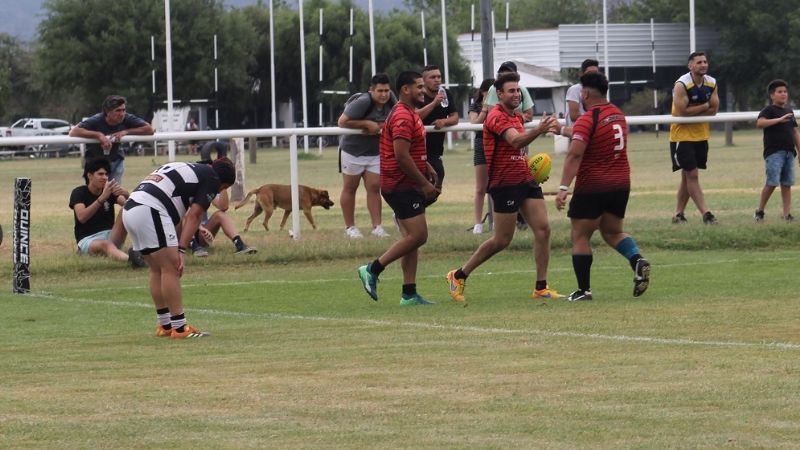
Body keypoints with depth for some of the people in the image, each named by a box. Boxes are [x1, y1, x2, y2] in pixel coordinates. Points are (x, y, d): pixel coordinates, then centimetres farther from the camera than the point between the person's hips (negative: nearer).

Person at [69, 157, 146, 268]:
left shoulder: (110, 190, 8)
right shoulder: (78, 193, -4)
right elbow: (81, 217, -24)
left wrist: (126, 195, -34)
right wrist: (102, 198, -34)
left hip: (111, 235, 5)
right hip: (88, 240, -5)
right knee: (105, 244, -41)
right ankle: (129, 258, -74)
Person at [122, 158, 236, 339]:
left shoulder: (186, 169, 31)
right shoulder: (211, 178, 6)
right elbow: (193, 216, -3)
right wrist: (181, 250, -7)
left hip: (129, 210, 9)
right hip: (150, 211, -9)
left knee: (158, 270, 18)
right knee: (170, 268, -5)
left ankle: (165, 325, 22)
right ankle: (180, 327, -6)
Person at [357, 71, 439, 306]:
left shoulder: (409, 115, 18)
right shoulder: (402, 117, -16)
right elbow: (401, 156, -23)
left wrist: (427, 168, 13)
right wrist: (424, 183, -19)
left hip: (407, 187, 11)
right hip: (401, 187, -11)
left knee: (412, 238, 9)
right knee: (417, 236, -12)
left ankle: (409, 294, 9)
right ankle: (372, 270, -5)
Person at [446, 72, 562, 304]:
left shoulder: (516, 117, 15)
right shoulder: (497, 117, -15)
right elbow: (515, 141, -33)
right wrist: (539, 130, -49)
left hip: (525, 180, 8)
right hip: (505, 183, -8)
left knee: (543, 230, -3)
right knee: (502, 240, -3)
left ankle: (541, 288, 2)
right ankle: (459, 276, 13)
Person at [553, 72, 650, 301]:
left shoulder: (587, 120, -14)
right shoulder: (618, 115, 10)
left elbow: (575, 155, -25)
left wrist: (563, 188, -28)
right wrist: (562, 130, 38)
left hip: (592, 186, -7)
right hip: (621, 185, 7)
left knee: (580, 237, 4)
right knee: (613, 233, 19)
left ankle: (584, 290, 2)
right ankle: (637, 259, -10)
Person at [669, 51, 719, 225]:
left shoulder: (711, 83, 3)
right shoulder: (681, 85, -16)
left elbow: (713, 110, -3)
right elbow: (682, 111, -23)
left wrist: (693, 112, -15)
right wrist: (705, 107, -13)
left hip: (701, 135, 6)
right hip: (682, 136, -6)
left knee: (688, 176, 10)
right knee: (692, 175, -8)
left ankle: (679, 214, 17)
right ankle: (706, 214, -11)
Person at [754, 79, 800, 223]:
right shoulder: (769, 110, -3)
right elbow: (760, 123, -22)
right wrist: (779, 119, -28)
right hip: (773, 152, -6)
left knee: (787, 184, 4)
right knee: (772, 182, -11)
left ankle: (787, 215, 5)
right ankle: (759, 211, 3)